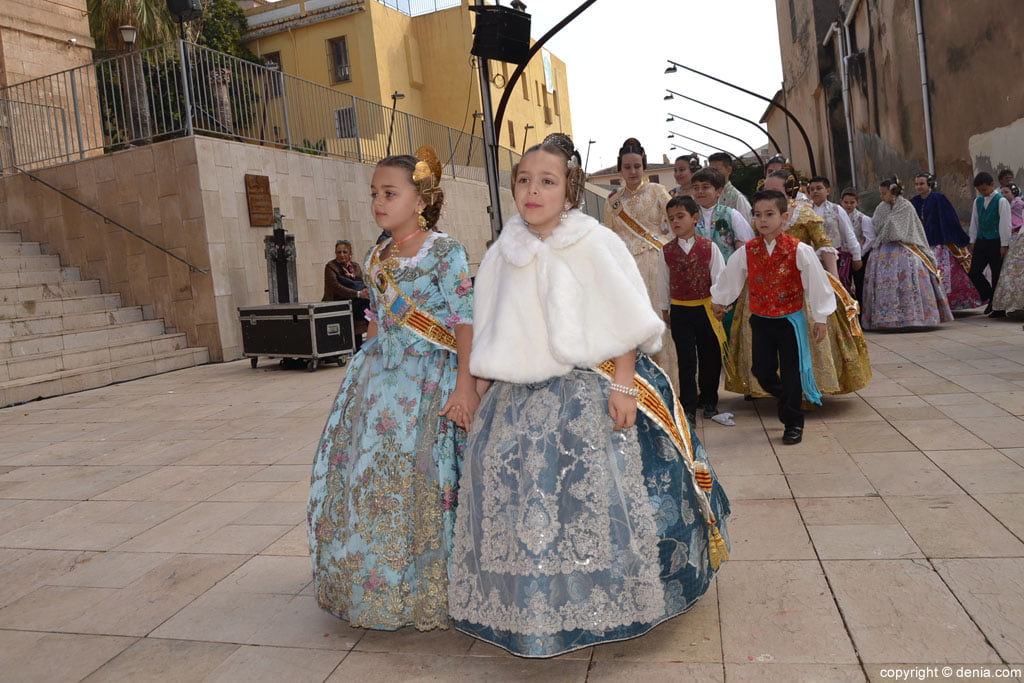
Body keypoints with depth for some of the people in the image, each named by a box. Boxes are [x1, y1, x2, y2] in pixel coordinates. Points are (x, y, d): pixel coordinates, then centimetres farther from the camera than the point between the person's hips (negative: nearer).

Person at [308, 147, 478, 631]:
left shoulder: (444, 252, -9)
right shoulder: (377, 257, 12)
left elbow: (466, 321, -12)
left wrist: (465, 386, -18)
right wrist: (367, 369, 19)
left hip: (429, 377, -7)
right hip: (379, 376, 7)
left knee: (421, 479, -4)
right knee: (366, 474, 9)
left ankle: (426, 590, 16)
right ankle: (376, 581, 29)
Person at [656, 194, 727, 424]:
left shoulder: (709, 247, -3)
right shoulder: (667, 251, 1)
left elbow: (719, 276, -1)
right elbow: (663, 282, 9)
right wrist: (665, 309, 13)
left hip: (706, 308, 0)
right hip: (680, 311, 0)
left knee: (710, 358, 9)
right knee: (686, 361, 2)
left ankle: (709, 401, 26)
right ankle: (688, 405, 10)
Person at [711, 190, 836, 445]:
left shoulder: (799, 250, -10)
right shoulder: (746, 252, -2)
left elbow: (817, 284, -5)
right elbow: (730, 279, 14)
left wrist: (820, 319, -3)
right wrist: (719, 300, 27)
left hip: (790, 319, -3)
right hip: (760, 319, 3)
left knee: (791, 373, 2)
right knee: (762, 371, 8)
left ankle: (793, 423, 16)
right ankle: (786, 400, 38)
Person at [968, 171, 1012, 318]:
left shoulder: (1001, 201, -7)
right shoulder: (978, 201, 10)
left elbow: (1005, 223, -9)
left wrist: (1004, 245, -11)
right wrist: (973, 241, 14)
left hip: (996, 242, -5)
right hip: (981, 241, 5)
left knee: (997, 274, 1)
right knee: (974, 272, -2)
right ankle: (989, 298, 18)